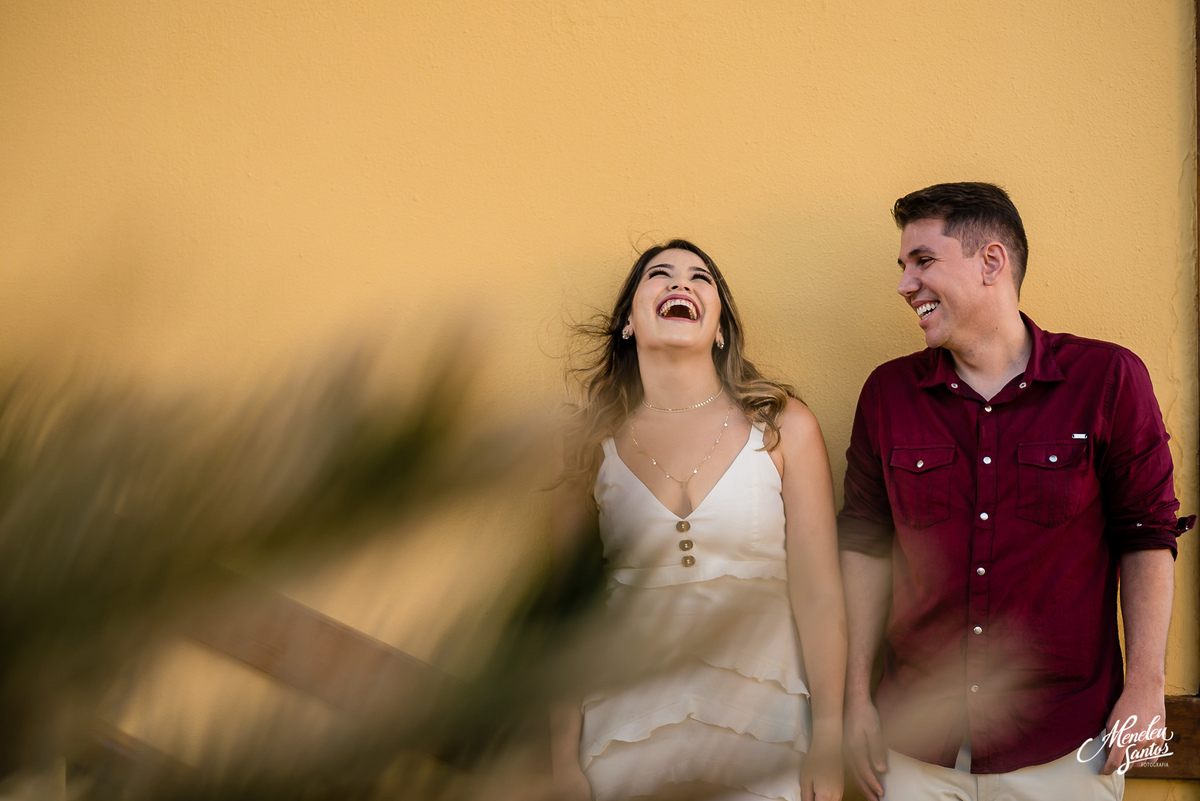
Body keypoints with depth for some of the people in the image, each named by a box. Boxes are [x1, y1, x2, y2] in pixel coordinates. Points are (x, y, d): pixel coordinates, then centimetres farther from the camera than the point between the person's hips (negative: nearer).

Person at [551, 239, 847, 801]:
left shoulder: (784, 427, -2)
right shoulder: (593, 443, 1)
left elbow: (818, 596, -3)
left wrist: (827, 746, -5)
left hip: (760, 730, 0)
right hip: (628, 734, 1)